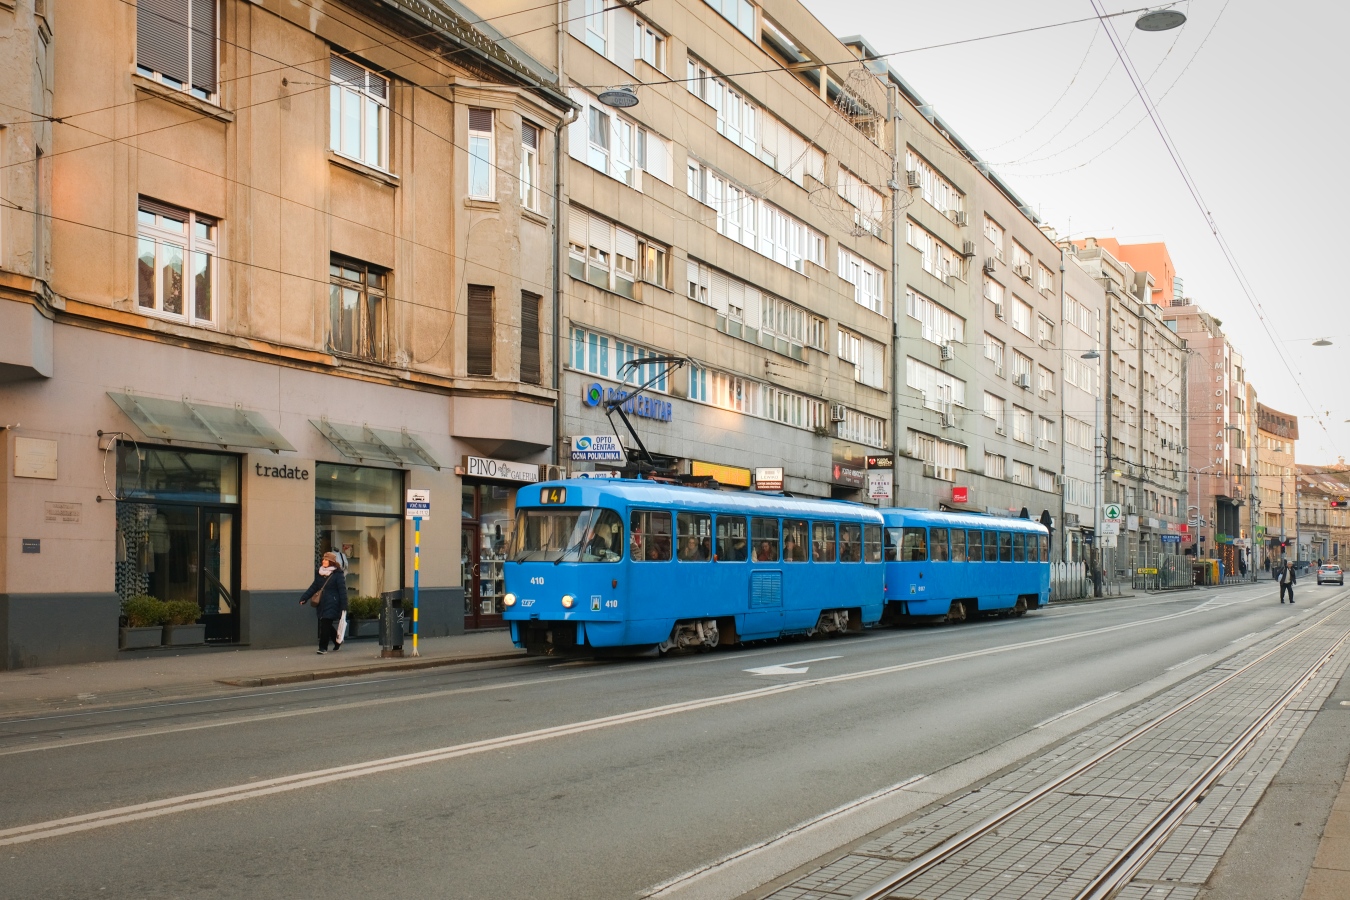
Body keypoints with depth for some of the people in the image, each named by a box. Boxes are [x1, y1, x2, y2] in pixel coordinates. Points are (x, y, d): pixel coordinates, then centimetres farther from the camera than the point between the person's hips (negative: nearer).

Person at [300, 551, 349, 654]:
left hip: (332, 604, -6)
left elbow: (342, 591, -8)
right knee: (327, 626, 11)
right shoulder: (319, 573, 12)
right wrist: (304, 598, 5)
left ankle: (323, 647, -2)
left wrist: (343, 607, -13)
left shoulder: (338, 575, -6)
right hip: (321, 604, 6)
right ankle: (338, 642, 31)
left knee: (325, 625, -9)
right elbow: (314, 587, 15)